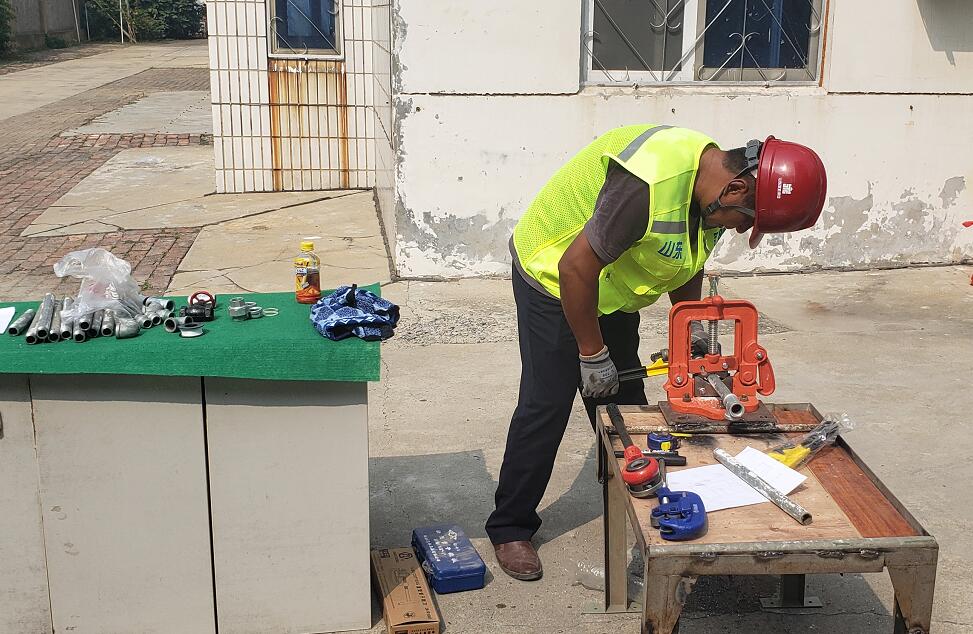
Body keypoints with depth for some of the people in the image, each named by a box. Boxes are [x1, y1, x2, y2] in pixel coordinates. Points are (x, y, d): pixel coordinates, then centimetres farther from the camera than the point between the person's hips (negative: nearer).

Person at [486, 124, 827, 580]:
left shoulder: (711, 189, -7)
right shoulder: (652, 184, -37)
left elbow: (686, 260, 12)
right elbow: (576, 268, -33)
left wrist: (691, 325, 0)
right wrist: (592, 355, -23)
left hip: (610, 289, 8)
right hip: (554, 277, -8)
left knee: (624, 403, 12)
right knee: (546, 405, -8)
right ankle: (509, 529, 6)